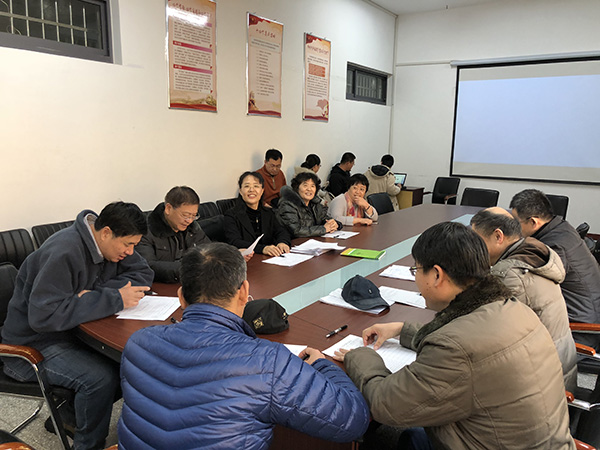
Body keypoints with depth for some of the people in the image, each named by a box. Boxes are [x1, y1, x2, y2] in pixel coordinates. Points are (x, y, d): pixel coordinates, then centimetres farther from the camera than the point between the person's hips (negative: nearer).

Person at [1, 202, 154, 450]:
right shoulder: (64, 253, -29)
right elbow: (44, 316, -34)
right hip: (32, 345, -8)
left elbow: (143, 273, -2)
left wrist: (97, 293, -19)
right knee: (101, 377, -28)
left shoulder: (110, 243, -4)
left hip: (73, 331, 8)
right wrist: (112, 299, -33)